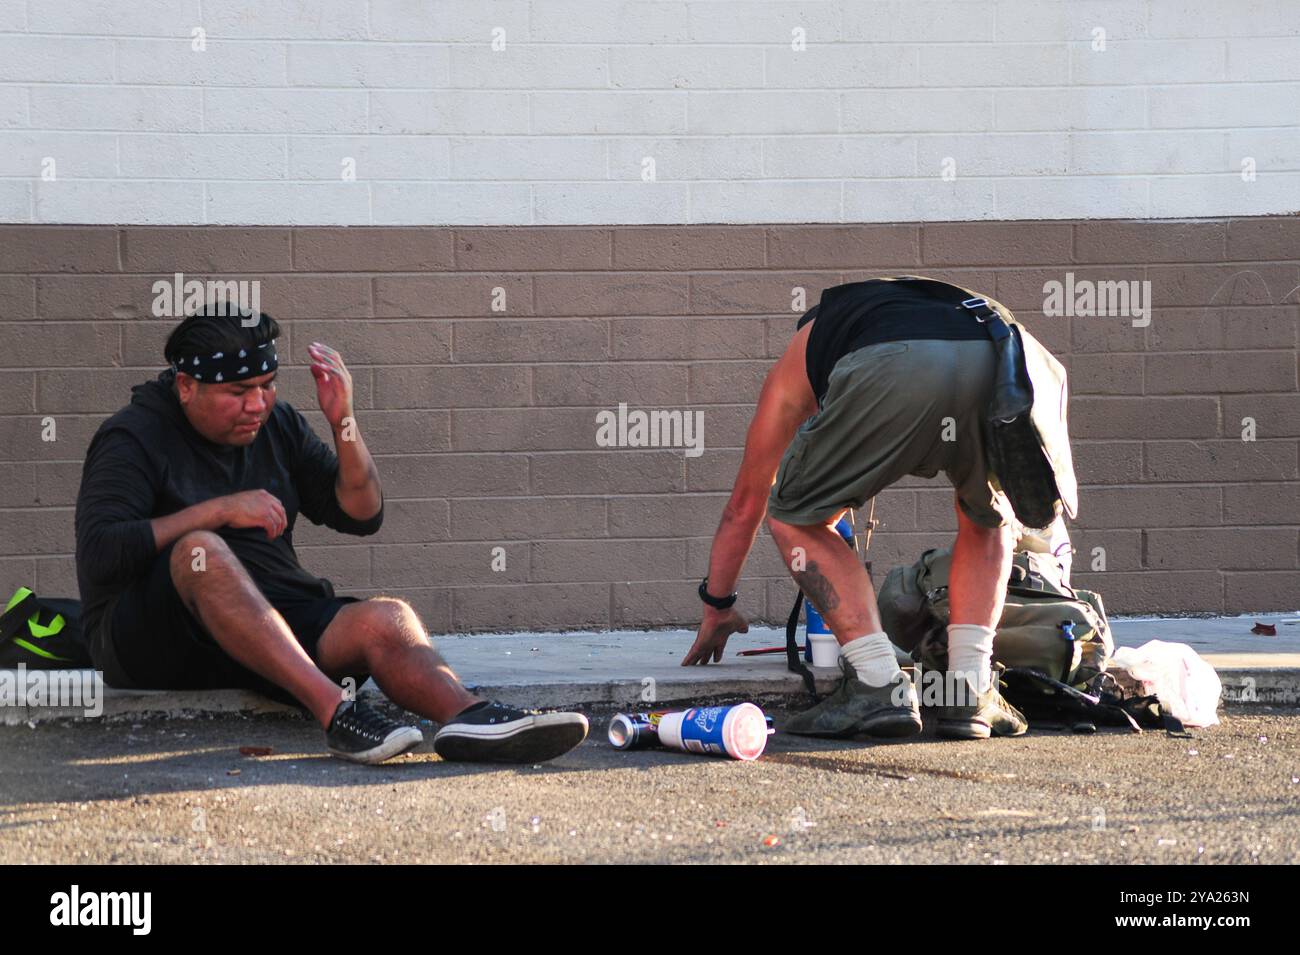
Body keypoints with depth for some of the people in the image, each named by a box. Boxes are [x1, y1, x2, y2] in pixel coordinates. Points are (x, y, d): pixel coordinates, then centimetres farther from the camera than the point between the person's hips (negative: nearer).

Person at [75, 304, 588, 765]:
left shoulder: (277, 426, 15)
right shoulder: (135, 437, -3)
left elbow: (362, 515, 13)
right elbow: (99, 554, -17)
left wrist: (343, 421, -2)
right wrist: (219, 510, -19)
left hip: (275, 624, 5)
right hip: (147, 642, -5)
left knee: (386, 619, -24)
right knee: (201, 550, -37)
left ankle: (468, 715, -55)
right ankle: (334, 708, -50)